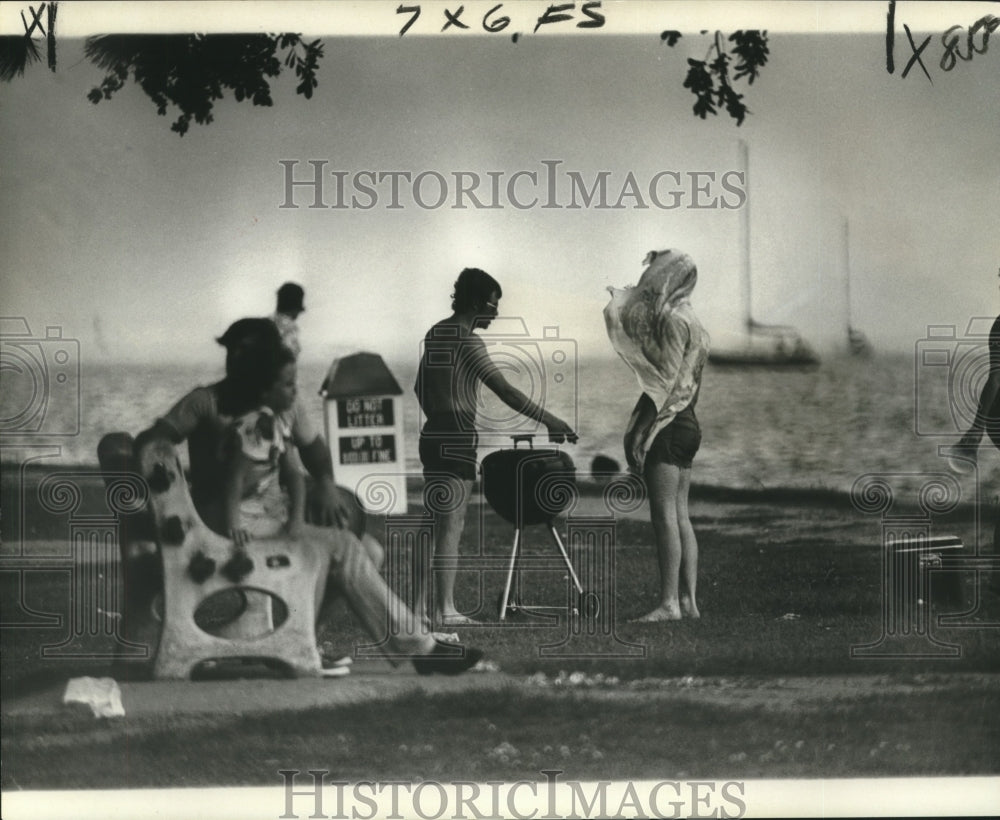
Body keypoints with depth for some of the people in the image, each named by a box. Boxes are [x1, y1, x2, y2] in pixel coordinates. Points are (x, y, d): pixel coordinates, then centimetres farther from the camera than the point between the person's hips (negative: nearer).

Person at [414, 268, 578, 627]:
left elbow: (420, 387, 23)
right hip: (458, 439, -9)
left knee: (437, 522, 12)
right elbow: (505, 391, -20)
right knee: (451, 524, -5)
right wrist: (550, 421, -18)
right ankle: (445, 609, -3)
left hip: (432, 435, 9)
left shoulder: (435, 334, 13)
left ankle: (423, 605, 13)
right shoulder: (467, 341, -14)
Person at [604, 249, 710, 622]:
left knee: (664, 514, -10)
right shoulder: (688, 318, 17)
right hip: (686, 425, 10)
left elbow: (666, 379, -19)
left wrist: (643, 428, -20)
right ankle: (688, 598, 9)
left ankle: (669, 602, -12)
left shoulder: (673, 319, -13)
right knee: (680, 515, 9)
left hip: (668, 424, -10)